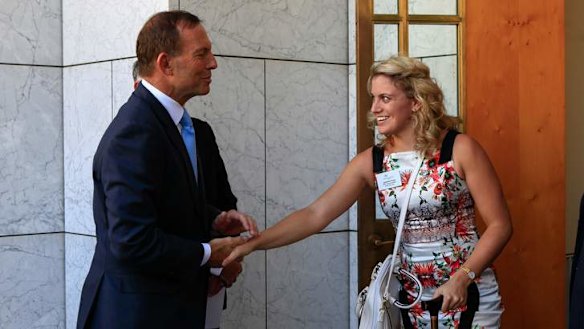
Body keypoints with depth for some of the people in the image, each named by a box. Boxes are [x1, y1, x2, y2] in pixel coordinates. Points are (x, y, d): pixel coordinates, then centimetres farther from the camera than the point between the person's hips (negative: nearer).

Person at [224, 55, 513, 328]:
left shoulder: (460, 150, -11)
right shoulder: (370, 162, -2)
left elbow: (499, 225, -9)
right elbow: (315, 215, -7)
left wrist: (462, 279, -20)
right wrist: (252, 244, -17)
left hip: (469, 295, -3)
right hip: (414, 299, 3)